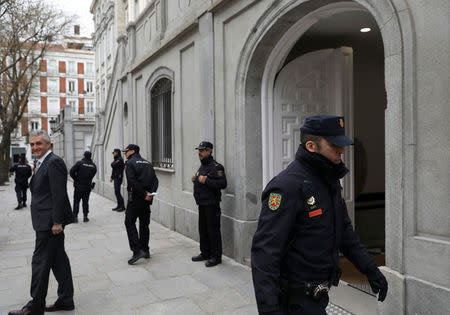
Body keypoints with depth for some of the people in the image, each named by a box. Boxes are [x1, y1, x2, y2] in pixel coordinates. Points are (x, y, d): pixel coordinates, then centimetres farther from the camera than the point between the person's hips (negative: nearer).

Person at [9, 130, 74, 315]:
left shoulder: (54, 162, -15)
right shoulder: (43, 163, 17)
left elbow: (59, 194, -21)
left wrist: (57, 222, -22)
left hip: (50, 222, -10)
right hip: (48, 222, 10)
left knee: (40, 261, -1)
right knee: (58, 259, 13)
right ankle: (66, 300, 23)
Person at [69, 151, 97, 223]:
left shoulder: (80, 163, -8)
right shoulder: (93, 165, 2)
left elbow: (72, 171, -13)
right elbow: (93, 174, 2)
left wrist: (76, 179, 1)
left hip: (78, 186, -3)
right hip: (88, 186, 3)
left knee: (76, 202, 6)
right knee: (85, 202, 12)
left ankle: (75, 217, 4)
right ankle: (85, 217, 12)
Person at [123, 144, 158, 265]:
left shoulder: (130, 163, -5)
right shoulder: (148, 163, 16)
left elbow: (132, 181, -18)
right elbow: (155, 180, 6)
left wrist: (144, 195, -16)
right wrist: (150, 193, -6)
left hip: (135, 197, -7)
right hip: (146, 200, 7)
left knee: (130, 223, -1)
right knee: (144, 224, 14)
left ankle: (137, 250, -11)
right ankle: (145, 250, 20)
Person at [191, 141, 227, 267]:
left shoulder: (216, 167, -13)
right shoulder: (202, 166, 17)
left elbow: (223, 183, -23)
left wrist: (206, 181, -25)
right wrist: (195, 180, 8)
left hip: (212, 204, -9)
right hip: (202, 204, 9)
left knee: (213, 231, -3)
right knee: (203, 230, 16)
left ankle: (216, 257, 7)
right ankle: (205, 253, 29)